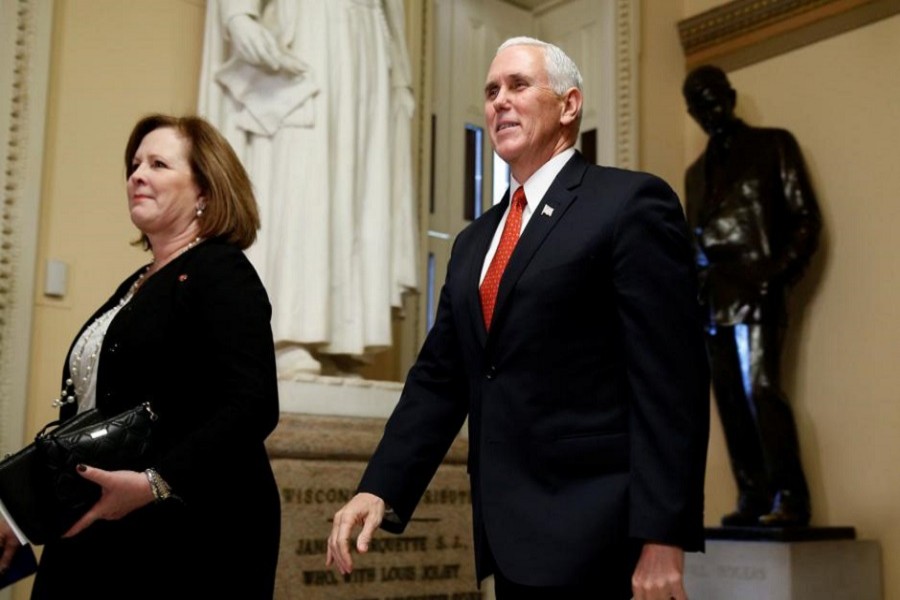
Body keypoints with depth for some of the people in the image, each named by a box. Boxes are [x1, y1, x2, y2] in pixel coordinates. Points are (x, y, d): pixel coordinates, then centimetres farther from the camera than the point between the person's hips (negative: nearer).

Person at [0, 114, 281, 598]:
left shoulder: (221, 273, -9)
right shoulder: (135, 286, 17)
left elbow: (253, 407, -21)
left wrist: (156, 484, -30)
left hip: (190, 539, -8)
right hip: (101, 533, 8)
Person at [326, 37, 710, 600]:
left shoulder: (631, 203, -6)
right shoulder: (475, 241, 17)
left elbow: (670, 378, -13)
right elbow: (440, 377, 13)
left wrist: (663, 535, -17)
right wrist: (381, 490, 1)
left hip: (588, 533, -7)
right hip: (511, 534, 7)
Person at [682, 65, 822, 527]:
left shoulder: (773, 145, 9)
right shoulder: (696, 172, 24)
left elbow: (806, 217, 2)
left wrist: (781, 272, -12)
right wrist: (693, 293, 7)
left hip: (755, 292, -6)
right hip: (714, 299, 6)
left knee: (760, 391, -16)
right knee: (731, 401, 2)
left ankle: (789, 498, -12)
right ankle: (752, 499, 5)